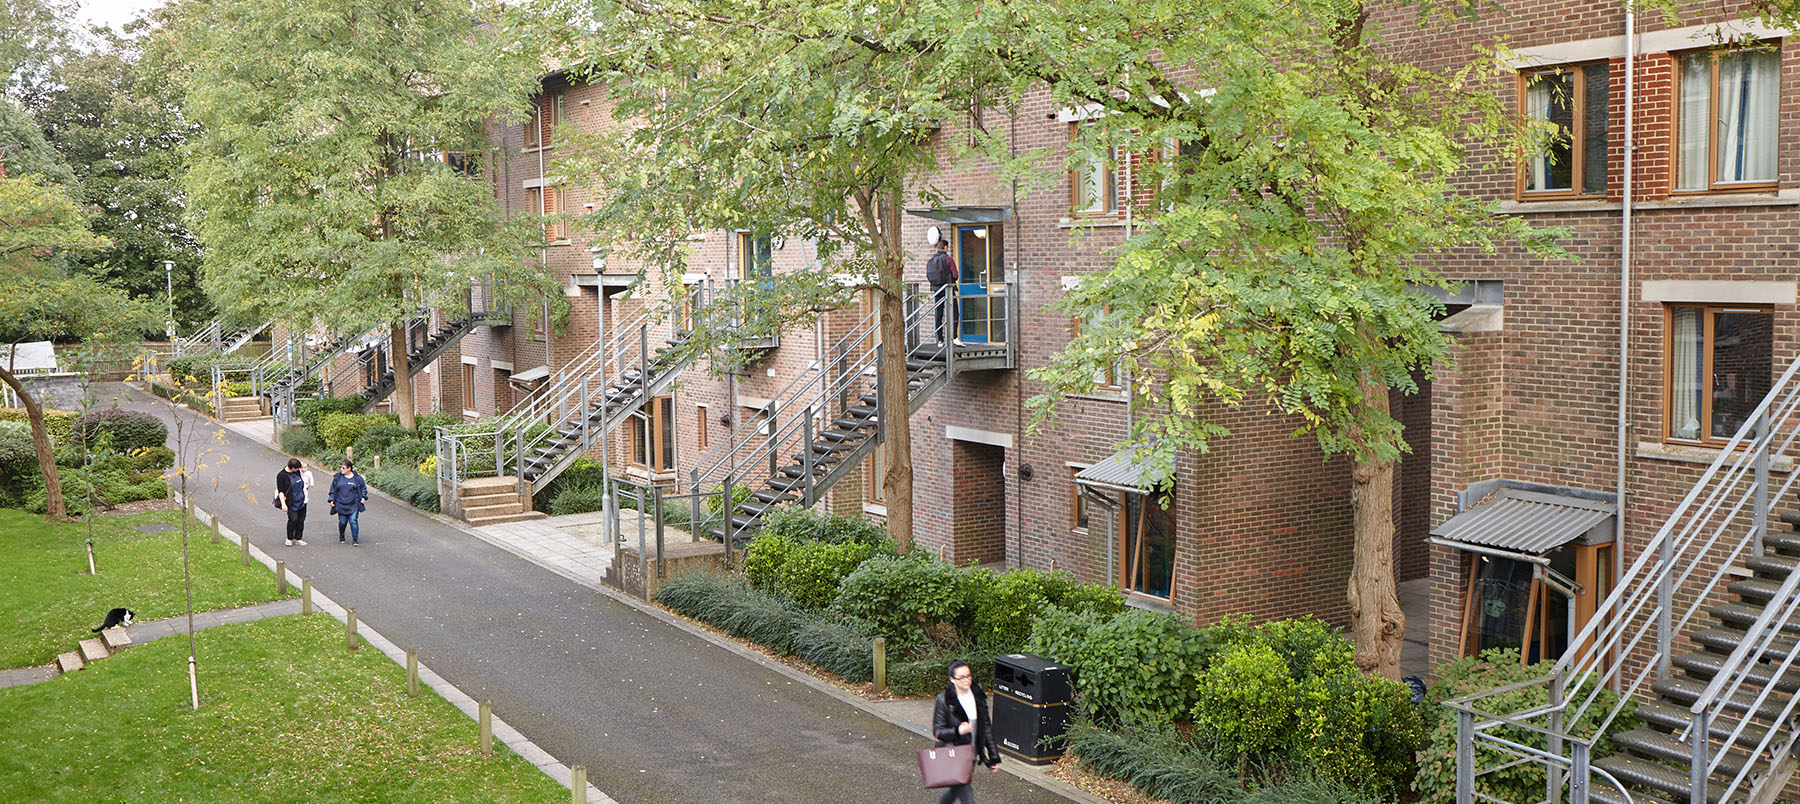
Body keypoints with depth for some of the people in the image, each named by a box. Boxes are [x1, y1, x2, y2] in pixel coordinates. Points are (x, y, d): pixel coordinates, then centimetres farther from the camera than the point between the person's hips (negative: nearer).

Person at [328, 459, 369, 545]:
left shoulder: (357, 478, -1)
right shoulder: (337, 477, 4)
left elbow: (363, 488, 12)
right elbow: (333, 489, 13)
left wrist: (363, 497, 1)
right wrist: (332, 500, 8)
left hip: (353, 505, -2)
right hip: (341, 505, 2)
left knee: (353, 521, -8)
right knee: (342, 521, 6)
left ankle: (355, 539, -1)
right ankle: (341, 536, 34)